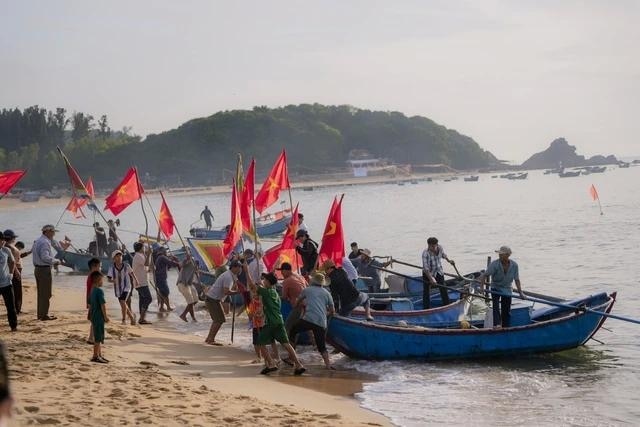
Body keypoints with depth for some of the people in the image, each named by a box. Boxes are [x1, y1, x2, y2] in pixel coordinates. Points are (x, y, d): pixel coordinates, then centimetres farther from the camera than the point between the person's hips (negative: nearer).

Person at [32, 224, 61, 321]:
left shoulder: (37, 241, 15)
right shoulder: (45, 242, -17)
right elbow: (45, 257, -26)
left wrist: (53, 262, 16)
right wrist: (56, 261, -12)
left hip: (38, 269, 10)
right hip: (45, 270, -10)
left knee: (41, 293, 16)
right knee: (46, 294, -4)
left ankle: (40, 314, 22)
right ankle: (44, 315, -2)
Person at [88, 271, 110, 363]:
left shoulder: (92, 290, 11)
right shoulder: (99, 291, -17)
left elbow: (90, 304, 18)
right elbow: (103, 305, -19)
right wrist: (105, 316, -13)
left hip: (93, 316, 9)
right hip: (99, 317, -9)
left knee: (97, 337, 16)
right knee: (98, 337, -4)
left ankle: (99, 355, 22)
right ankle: (95, 356, -3)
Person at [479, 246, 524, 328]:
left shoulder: (514, 265, -11)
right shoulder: (495, 264, -20)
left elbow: (517, 280, -3)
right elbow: (485, 275, -22)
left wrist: (520, 292, -8)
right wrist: (482, 286, -36)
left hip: (507, 290, 3)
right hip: (496, 289, -3)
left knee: (506, 310, 5)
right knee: (496, 306, -24)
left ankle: (505, 327, 17)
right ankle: (497, 324, -34)